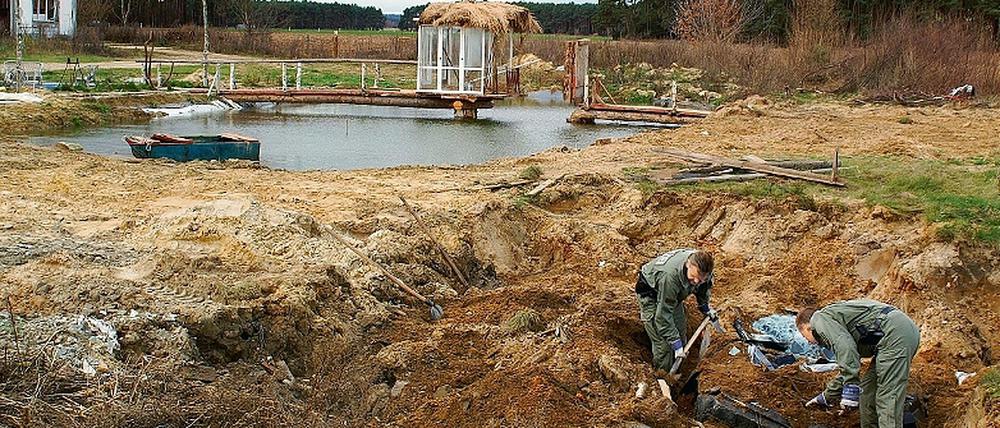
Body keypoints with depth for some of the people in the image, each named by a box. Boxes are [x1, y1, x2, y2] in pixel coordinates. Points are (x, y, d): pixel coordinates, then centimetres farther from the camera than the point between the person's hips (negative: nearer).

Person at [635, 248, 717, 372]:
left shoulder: (702, 267, -24)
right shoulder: (670, 276, -45)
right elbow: (664, 315, -36)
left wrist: (705, 307, 11)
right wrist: (676, 345, -33)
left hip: (673, 294, 7)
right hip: (650, 294, -7)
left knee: (681, 335, 10)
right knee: (663, 344, -11)